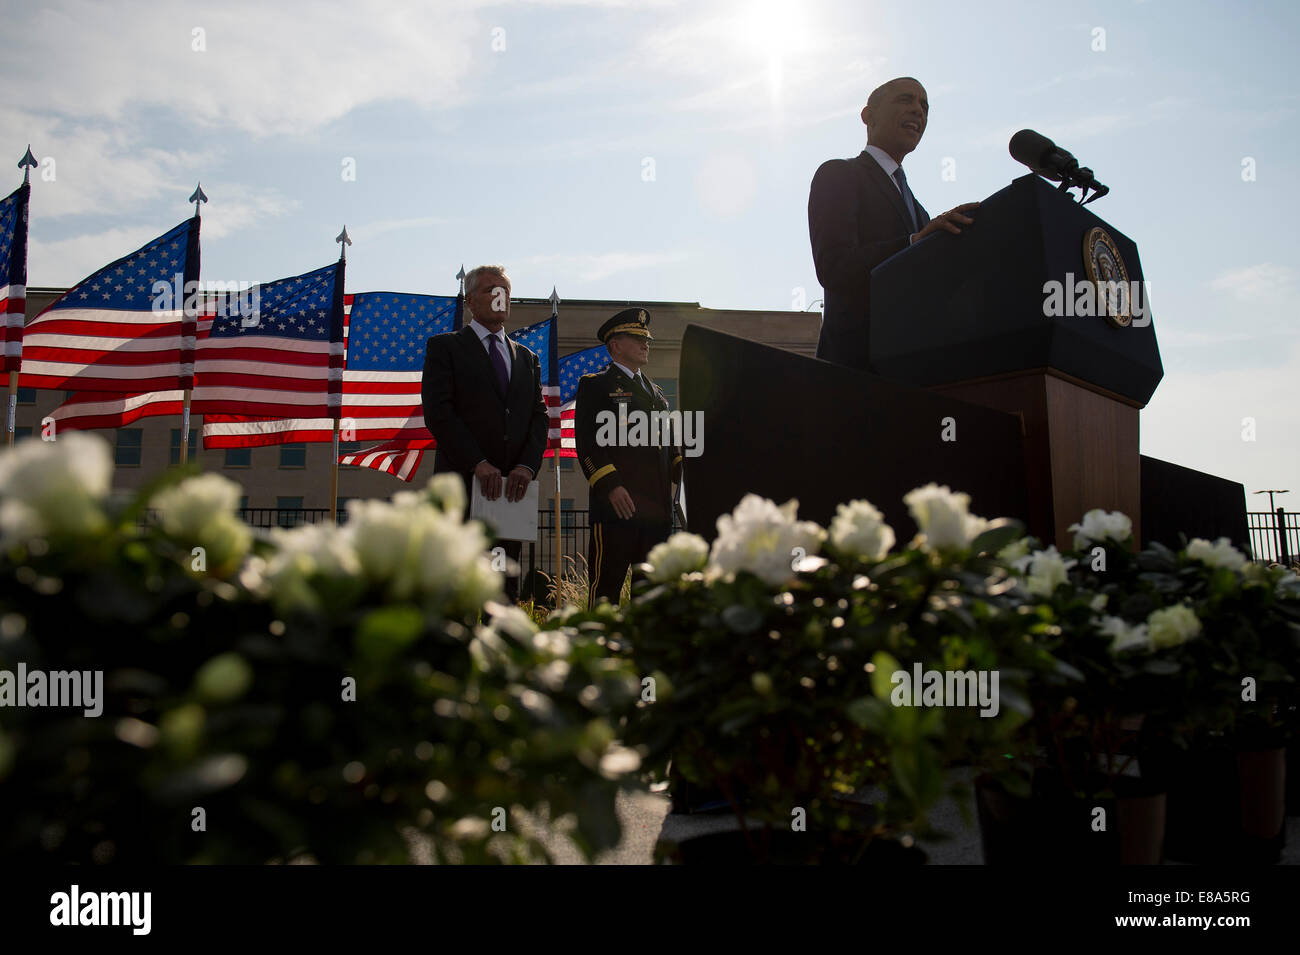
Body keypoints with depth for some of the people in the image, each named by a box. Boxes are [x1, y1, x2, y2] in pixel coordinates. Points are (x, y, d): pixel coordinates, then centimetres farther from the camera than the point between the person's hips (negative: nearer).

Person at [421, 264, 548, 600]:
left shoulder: (527, 357, 21)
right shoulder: (445, 346, 7)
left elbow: (539, 417, 12)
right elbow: (437, 412, -5)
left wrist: (527, 465, -6)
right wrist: (477, 464, -15)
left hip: (512, 487, 4)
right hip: (462, 484, -4)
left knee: (506, 591, 3)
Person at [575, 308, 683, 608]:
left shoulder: (656, 392, 25)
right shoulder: (594, 385, 4)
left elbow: (672, 443, 26)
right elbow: (587, 442, -7)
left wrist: (676, 478, 8)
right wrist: (611, 486, -17)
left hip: (658, 507, 7)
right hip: (618, 505, -7)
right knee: (606, 587, -6)